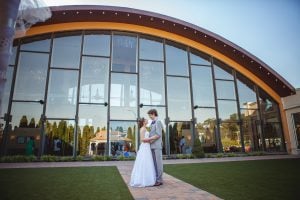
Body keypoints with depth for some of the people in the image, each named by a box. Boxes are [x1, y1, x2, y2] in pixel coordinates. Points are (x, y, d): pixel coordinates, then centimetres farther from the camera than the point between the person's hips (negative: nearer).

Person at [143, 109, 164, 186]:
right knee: (154, 163, 11)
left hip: (157, 145, -8)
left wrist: (148, 139, -14)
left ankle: (159, 180, 7)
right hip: (153, 146, 8)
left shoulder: (158, 122, -8)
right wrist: (148, 139, 1)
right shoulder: (153, 123, 16)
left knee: (158, 162, -1)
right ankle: (156, 179, 20)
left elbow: (158, 135, -15)